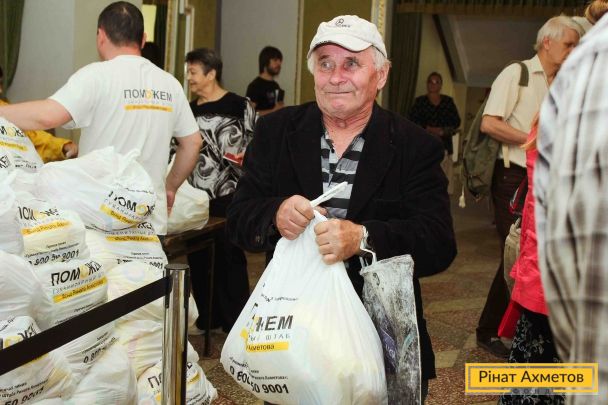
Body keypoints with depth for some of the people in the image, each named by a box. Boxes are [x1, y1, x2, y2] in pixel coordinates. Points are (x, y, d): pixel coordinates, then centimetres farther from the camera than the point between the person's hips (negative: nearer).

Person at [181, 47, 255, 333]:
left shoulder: (239, 106, -6)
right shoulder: (190, 110, 13)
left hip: (228, 197, -6)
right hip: (196, 198, 6)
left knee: (229, 258, -2)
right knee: (198, 258, 10)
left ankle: (237, 322, 10)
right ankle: (208, 318, 24)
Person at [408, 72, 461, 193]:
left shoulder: (448, 101, 12)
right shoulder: (420, 101, 8)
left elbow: (456, 122, 7)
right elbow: (411, 120, -2)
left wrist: (443, 131, -11)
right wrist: (428, 129, -15)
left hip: (443, 145, 2)